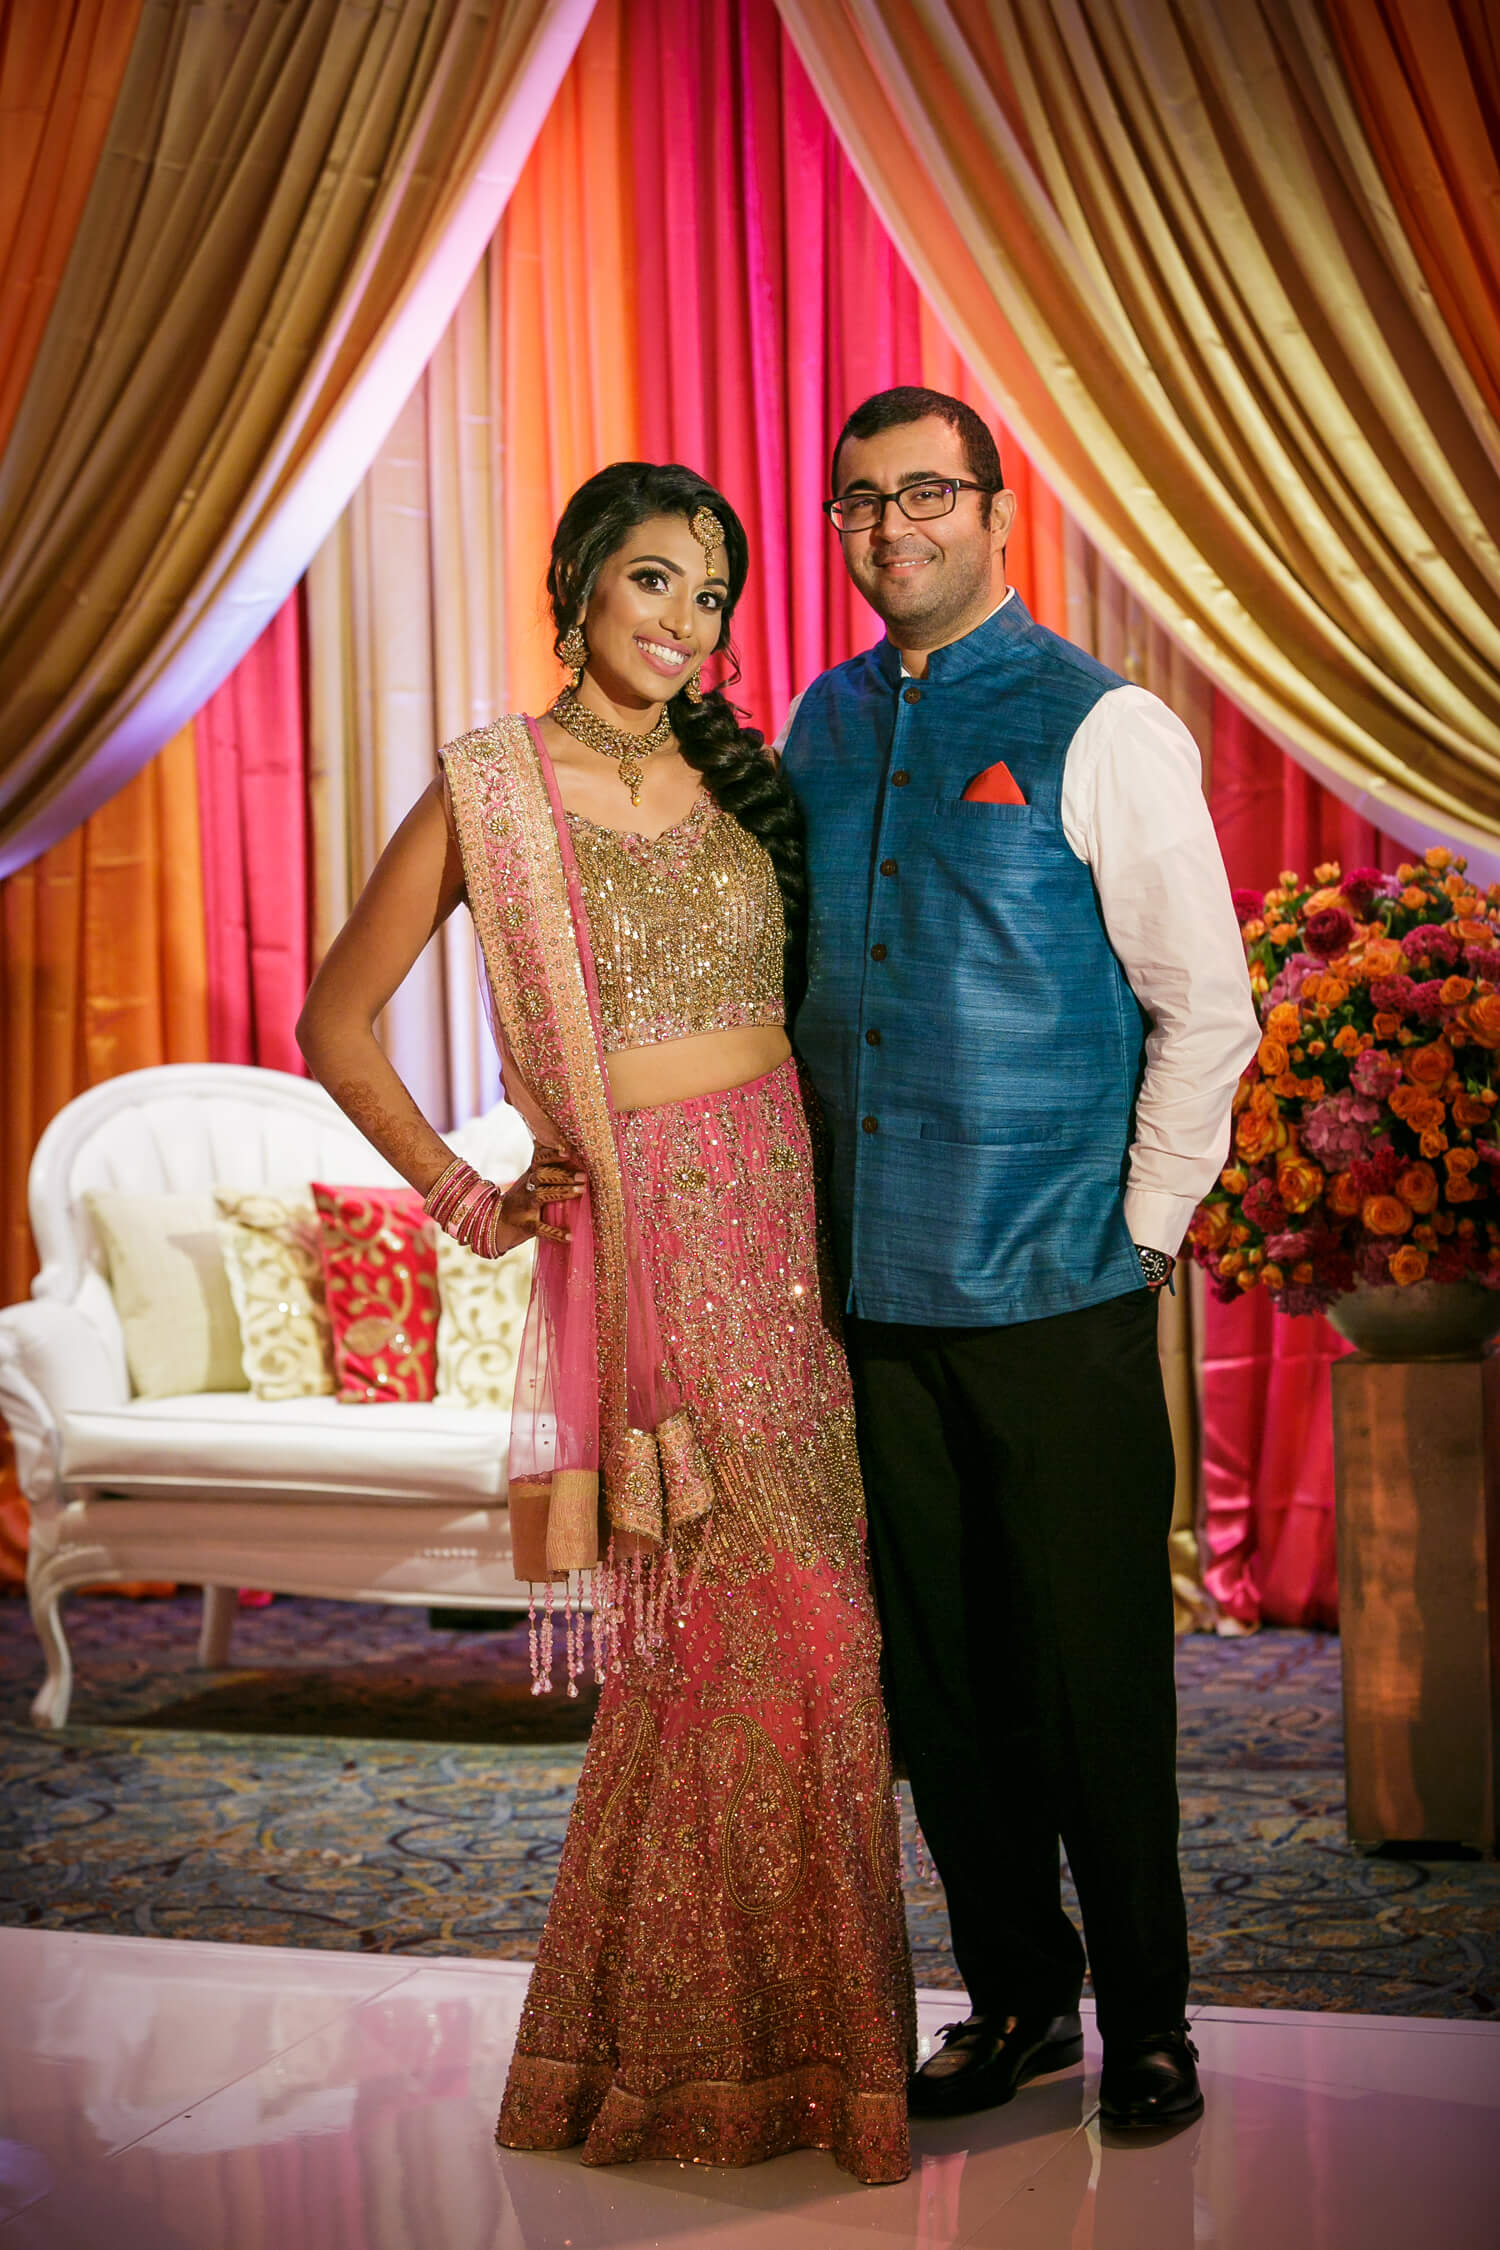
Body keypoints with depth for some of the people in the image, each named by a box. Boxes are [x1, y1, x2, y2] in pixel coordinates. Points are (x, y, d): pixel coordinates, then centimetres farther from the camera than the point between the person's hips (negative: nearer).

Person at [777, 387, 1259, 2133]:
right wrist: (811, 1218, 12)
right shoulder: (820, 728, 11)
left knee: (1092, 1666, 2)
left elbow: (1207, 1011, -5)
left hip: (1058, 1289, -5)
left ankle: (1148, 2023, 19)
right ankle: (1015, 1993, 28)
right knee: (932, 1667, 12)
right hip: (875, 1282, 5)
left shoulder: (1100, 730, -6)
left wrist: (1142, 1234, -6)